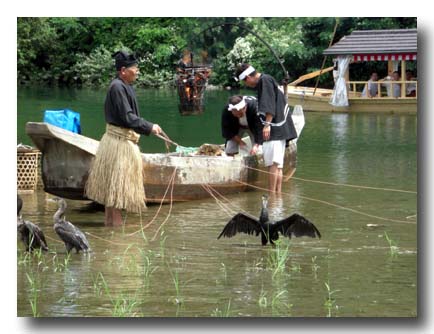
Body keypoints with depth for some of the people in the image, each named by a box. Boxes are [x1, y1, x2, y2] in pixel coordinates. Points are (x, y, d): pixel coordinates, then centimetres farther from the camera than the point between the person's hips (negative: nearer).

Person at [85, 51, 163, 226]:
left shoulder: (126, 86, 12)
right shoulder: (117, 87, -19)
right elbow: (127, 117, -22)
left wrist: (148, 127, 13)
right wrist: (149, 127, -17)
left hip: (124, 139, 10)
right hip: (120, 140, -10)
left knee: (114, 183, 14)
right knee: (117, 179, -5)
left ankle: (111, 219, 21)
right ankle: (115, 220, -1)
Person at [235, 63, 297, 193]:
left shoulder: (265, 80, -8)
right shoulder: (262, 82, 22)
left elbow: (270, 105, -19)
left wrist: (267, 124, -24)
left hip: (274, 129, -11)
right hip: (280, 130, 11)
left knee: (272, 163, -13)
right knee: (277, 165, 9)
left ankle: (271, 194, -16)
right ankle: (278, 193, 11)